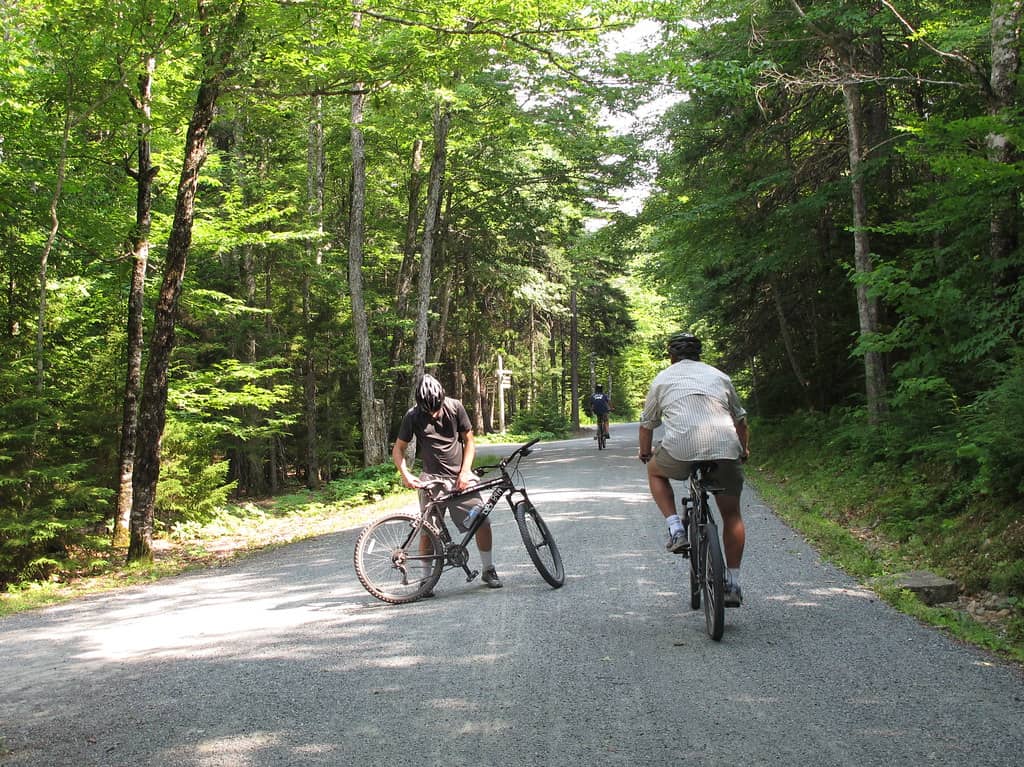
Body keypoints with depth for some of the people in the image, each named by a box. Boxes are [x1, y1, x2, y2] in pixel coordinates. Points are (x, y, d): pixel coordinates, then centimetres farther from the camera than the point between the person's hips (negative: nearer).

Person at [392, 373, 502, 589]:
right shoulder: (413, 416, -8)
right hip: (432, 478, -1)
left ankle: (488, 570, 13)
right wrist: (406, 475, -15)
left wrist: (465, 472, -8)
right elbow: (398, 449, 1)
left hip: (460, 477, 1)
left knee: (483, 522, -5)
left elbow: (469, 441, 3)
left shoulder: (454, 407, -5)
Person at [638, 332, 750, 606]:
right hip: (726, 450, 2)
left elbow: (647, 424, 25)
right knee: (731, 514, 18)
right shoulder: (718, 376, 25)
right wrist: (744, 450, 47)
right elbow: (740, 419, 31)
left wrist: (645, 454, 42)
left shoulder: (662, 379, 20)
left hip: (681, 450, -2)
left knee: (655, 471, 30)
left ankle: (675, 529, 13)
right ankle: (733, 584, 17)